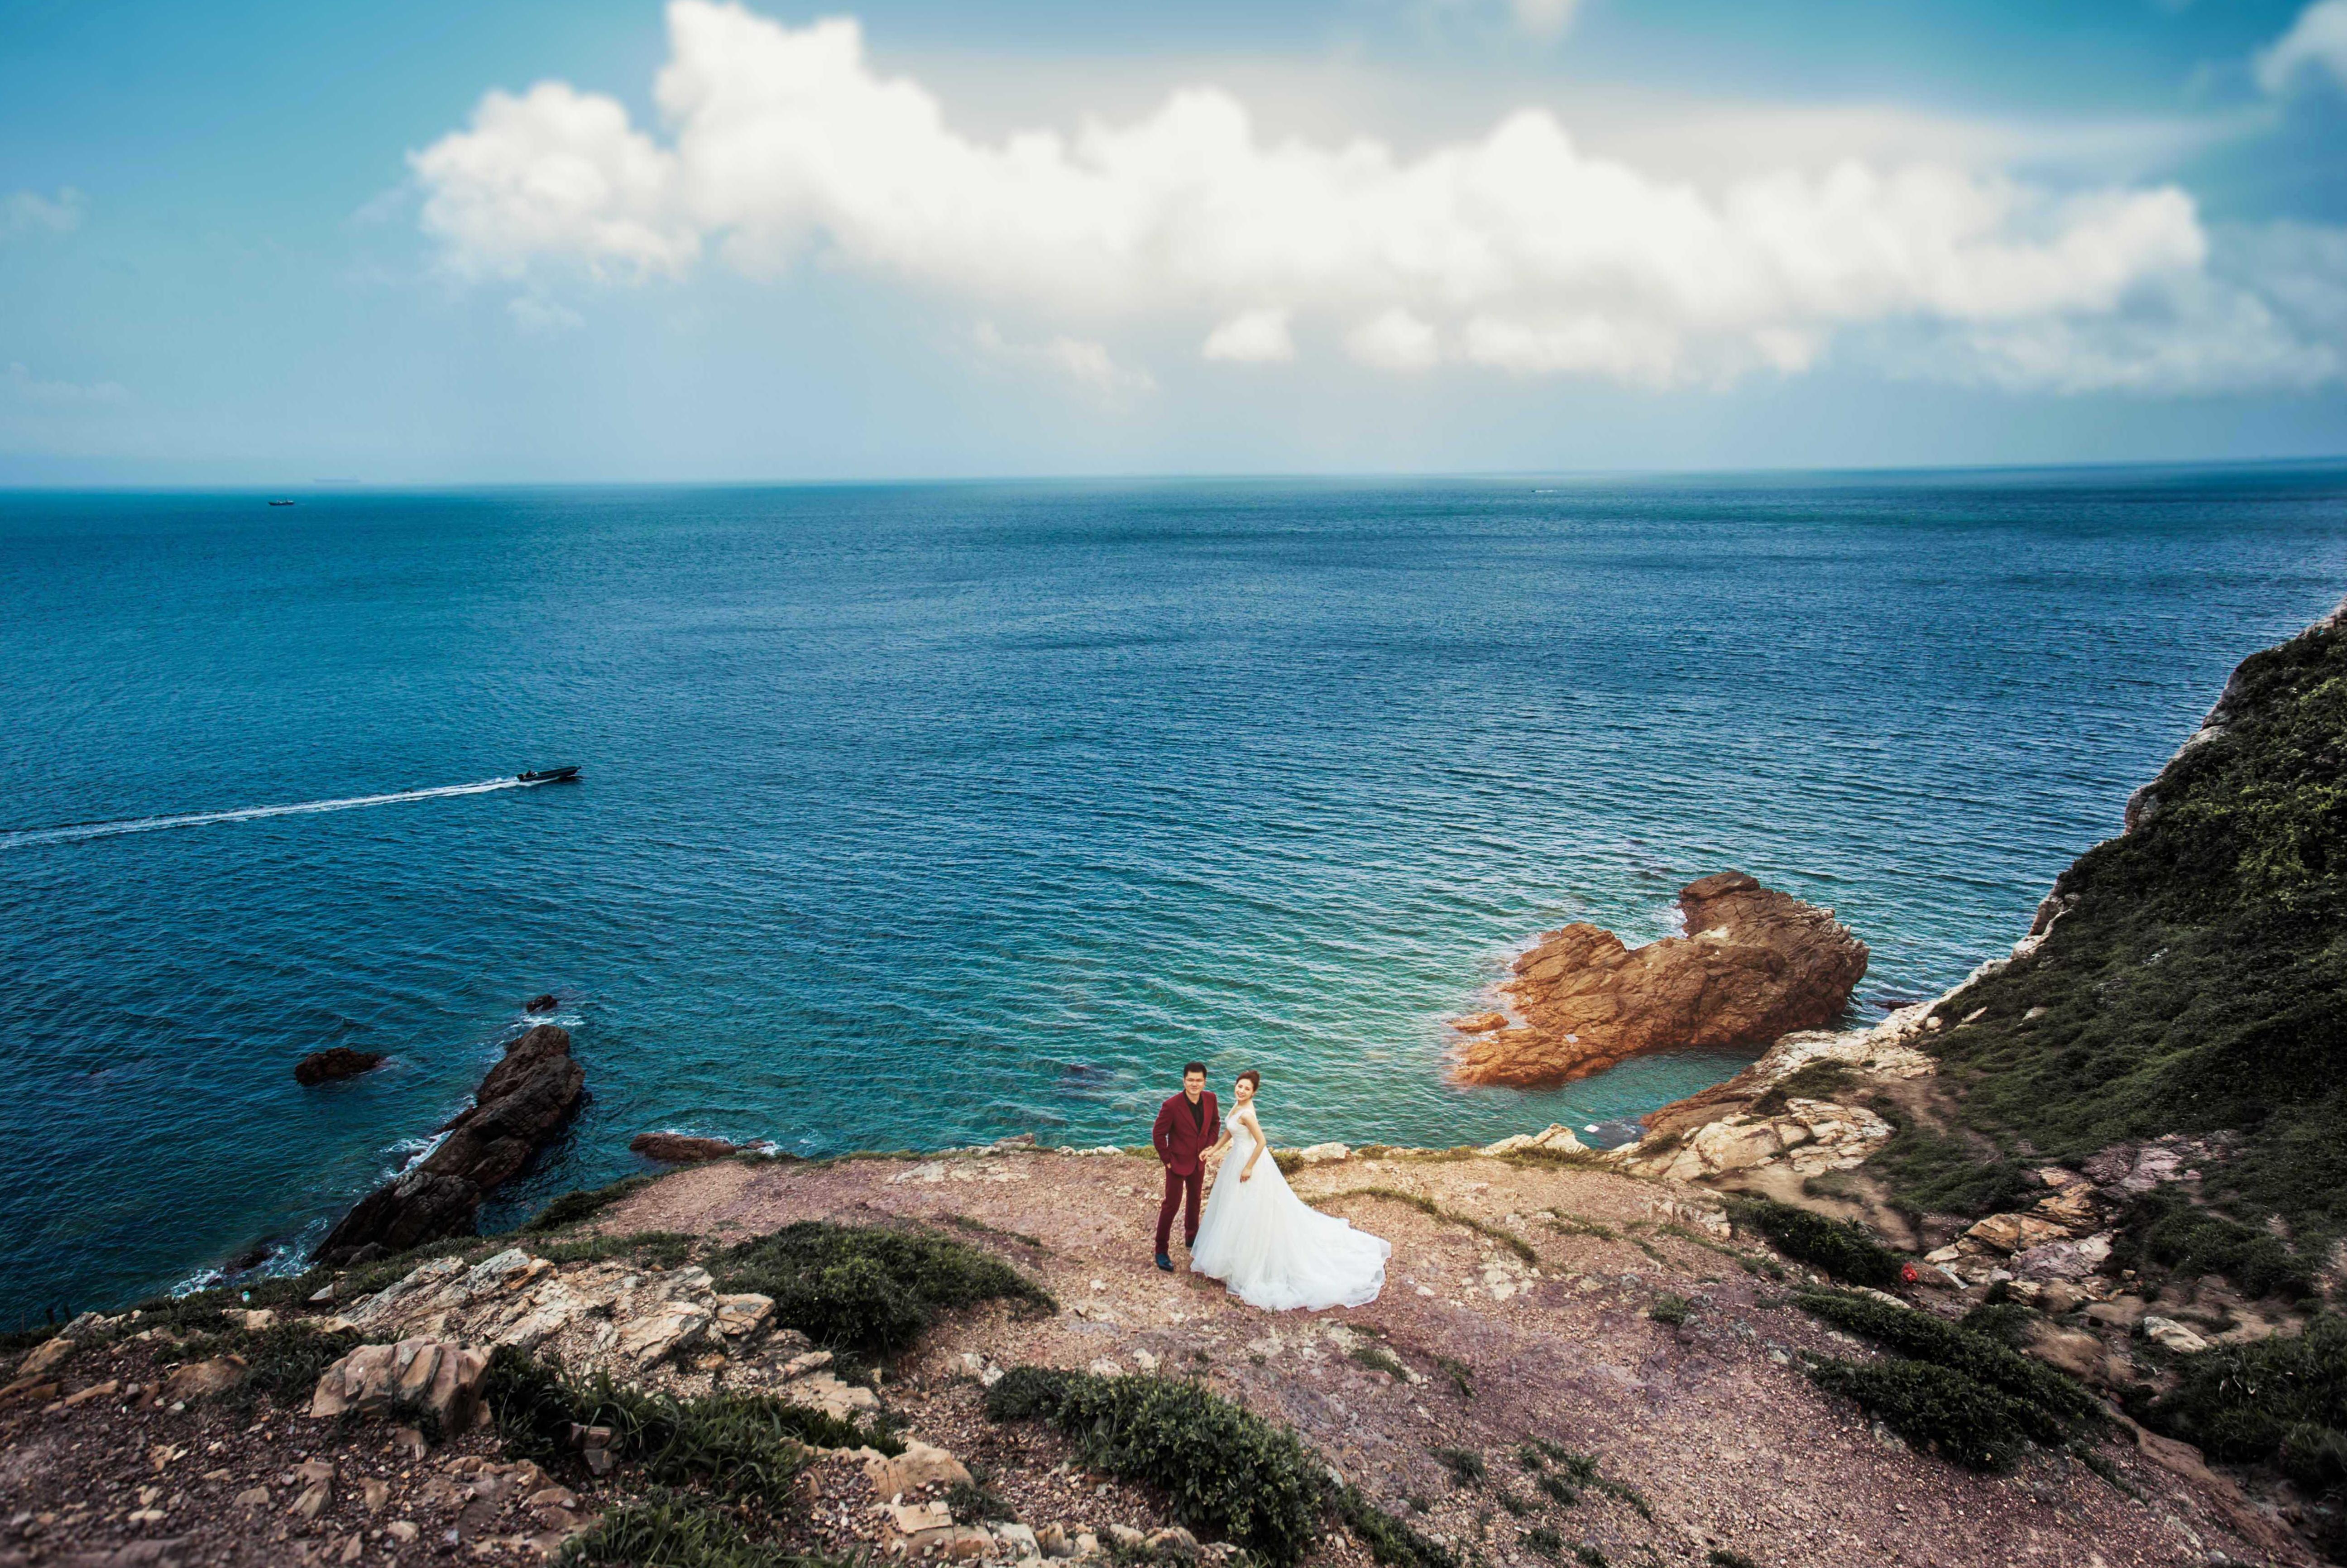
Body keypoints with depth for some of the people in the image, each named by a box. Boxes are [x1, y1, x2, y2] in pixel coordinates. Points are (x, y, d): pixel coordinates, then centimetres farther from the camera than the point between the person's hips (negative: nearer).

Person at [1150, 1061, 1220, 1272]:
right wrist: (1167, 1160, -15)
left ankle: (1192, 1237, 45)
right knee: (1172, 1204, 0)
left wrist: (1210, 1146, -1)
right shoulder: (1172, 1106, -28)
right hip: (1178, 1162, -6)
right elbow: (1158, 1134, -18)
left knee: (1194, 1200, 24)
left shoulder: (1210, 1099, -11)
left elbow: (1215, 1123, 8)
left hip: (1199, 1162, 6)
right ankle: (1162, 1250, 13)